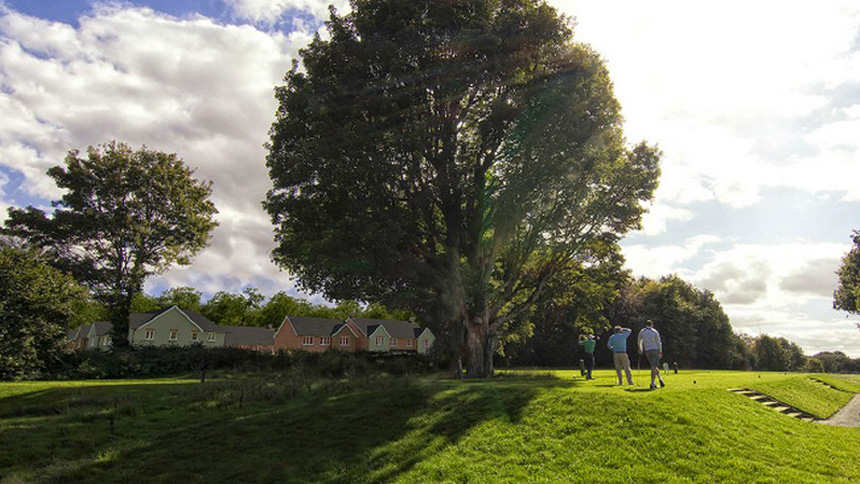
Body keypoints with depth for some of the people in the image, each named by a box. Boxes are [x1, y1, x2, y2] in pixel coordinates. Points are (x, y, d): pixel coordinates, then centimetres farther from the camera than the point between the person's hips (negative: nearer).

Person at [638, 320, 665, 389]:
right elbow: (659, 342, -2)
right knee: (654, 367, -5)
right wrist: (660, 352, 3)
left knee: (654, 366, 17)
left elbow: (639, 341, 20)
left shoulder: (642, 332, 7)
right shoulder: (655, 332, 0)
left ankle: (660, 379, 6)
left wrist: (640, 349, 34)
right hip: (655, 350, -2)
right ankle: (652, 383, -9)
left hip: (647, 351, 2)